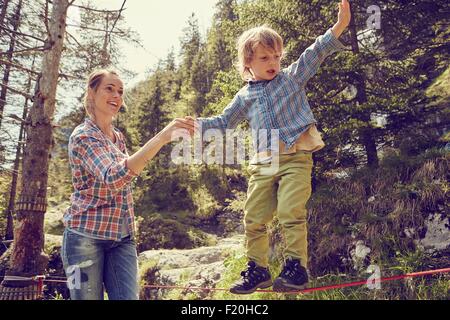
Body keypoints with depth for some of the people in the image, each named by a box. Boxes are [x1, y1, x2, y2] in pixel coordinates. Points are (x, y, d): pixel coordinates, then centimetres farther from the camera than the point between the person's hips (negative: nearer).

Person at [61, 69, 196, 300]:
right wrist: (162, 137, -39)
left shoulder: (118, 137, 11)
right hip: (86, 236, -6)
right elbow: (113, 178, -31)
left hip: (122, 238, 6)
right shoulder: (83, 136, -13)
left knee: (129, 297, 0)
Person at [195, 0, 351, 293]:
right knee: (254, 218, 6)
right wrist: (198, 124, 10)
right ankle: (257, 270, 21)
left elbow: (315, 54, -4)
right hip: (263, 163, 4)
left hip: (296, 157, -4)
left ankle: (296, 267, -1)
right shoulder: (245, 97, 14)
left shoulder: (292, 77, 7)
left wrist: (339, 26, -16)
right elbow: (224, 122, 22)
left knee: (291, 212, -16)